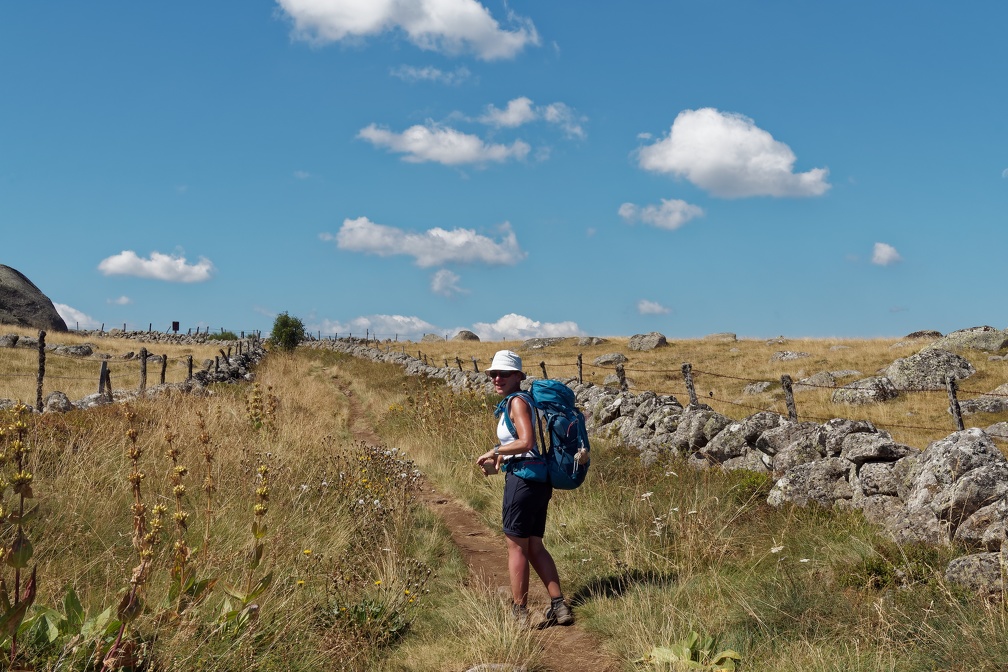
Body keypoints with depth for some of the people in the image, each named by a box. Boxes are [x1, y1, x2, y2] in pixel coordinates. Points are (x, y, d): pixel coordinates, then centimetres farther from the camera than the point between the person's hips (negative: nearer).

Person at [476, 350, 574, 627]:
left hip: (523, 478, -10)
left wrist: (495, 451, -13)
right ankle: (559, 606, 19)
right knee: (534, 546, 16)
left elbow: (526, 442, -24)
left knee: (516, 547, 2)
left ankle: (519, 613, 11)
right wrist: (499, 462, 12)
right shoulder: (514, 402, 16)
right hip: (535, 479, 10)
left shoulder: (517, 401, -12)